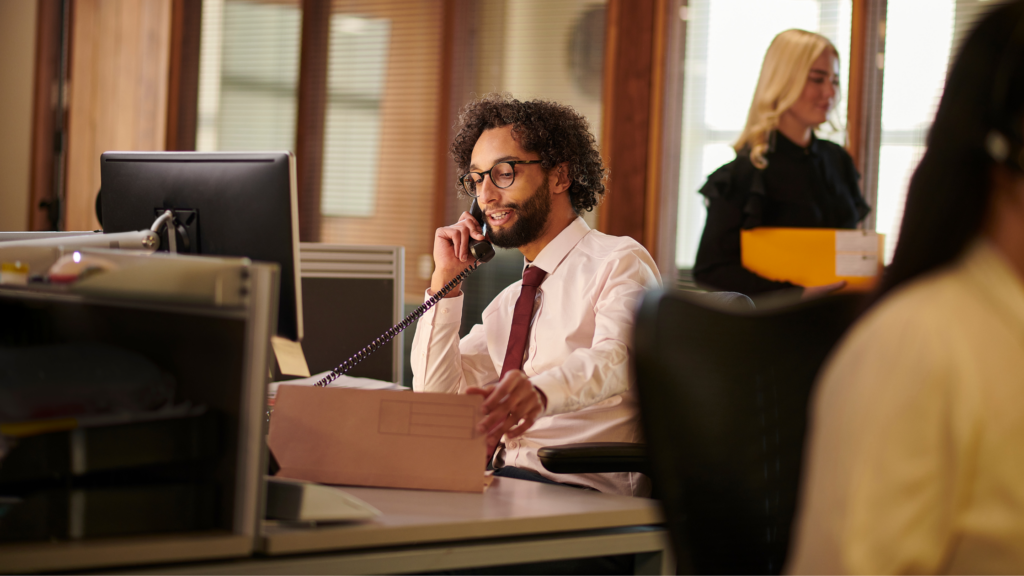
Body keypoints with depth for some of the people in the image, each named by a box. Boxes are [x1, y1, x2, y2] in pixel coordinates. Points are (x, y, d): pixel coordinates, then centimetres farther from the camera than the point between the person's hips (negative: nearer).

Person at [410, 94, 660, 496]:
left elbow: (616, 358, -23)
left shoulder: (619, 263, 0)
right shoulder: (507, 303, 27)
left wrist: (539, 391, -45)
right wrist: (445, 279, 12)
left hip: (579, 490, -7)